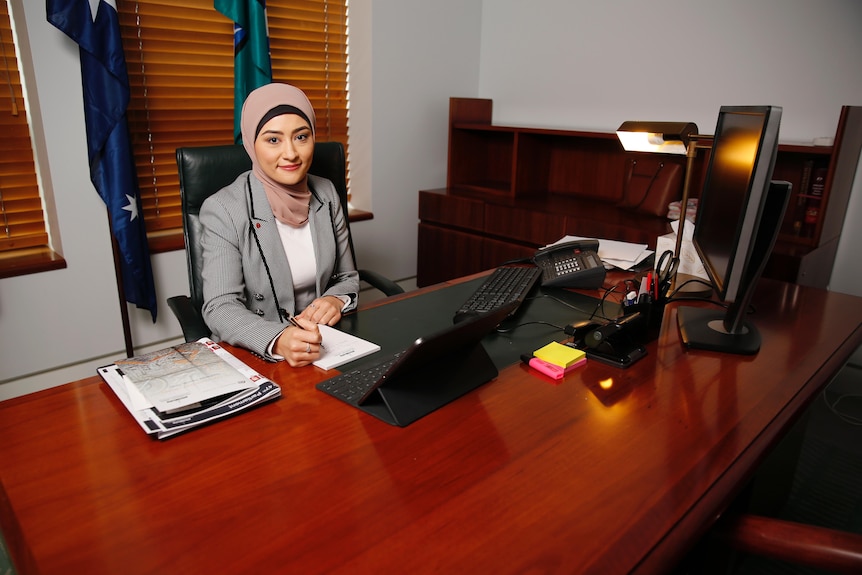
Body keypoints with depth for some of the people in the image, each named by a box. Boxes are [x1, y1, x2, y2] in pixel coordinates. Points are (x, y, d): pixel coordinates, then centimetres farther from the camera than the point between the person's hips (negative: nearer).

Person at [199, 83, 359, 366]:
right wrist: (278, 340, -34)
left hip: (323, 345, 3)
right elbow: (220, 308, -16)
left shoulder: (326, 194, 3)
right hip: (251, 356, -3)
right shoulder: (223, 210, -11)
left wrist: (336, 300, -11)